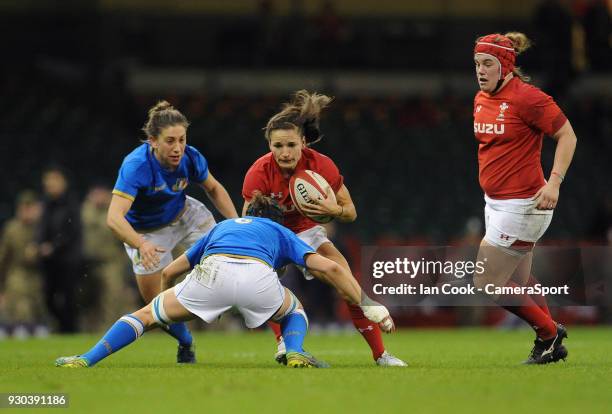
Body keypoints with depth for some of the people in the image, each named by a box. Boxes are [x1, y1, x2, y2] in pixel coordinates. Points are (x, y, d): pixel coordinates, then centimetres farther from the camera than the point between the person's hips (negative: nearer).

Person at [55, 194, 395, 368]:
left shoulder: (221, 228, 42)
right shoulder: (281, 233, 35)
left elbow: (169, 272, 46)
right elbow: (331, 268, 21)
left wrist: (163, 311, 64)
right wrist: (368, 305, 28)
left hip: (213, 272, 1)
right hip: (258, 276, -1)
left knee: (146, 315, 18)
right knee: (294, 308, 32)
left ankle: (85, 360, 5)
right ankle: (295, 353, 3)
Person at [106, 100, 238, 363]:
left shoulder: (191, 158, -21)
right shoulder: (136, 166, -36)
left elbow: (214, 189, 2)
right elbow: (114, 218, -45)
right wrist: (141, 245, -61)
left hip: (184, 216, 3)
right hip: (146, 233, -3)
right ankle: (186, 342, 25)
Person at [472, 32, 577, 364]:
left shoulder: (526, 97, -18)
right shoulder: (481, 99, 8)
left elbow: (567, 135, -14)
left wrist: (554, 182, -23)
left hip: (521, 206, -9)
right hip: (496, 202, 9)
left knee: (487, 285, -6)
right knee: (521, 283, 17)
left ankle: (548, 332, 9)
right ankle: (551, 344, 29)